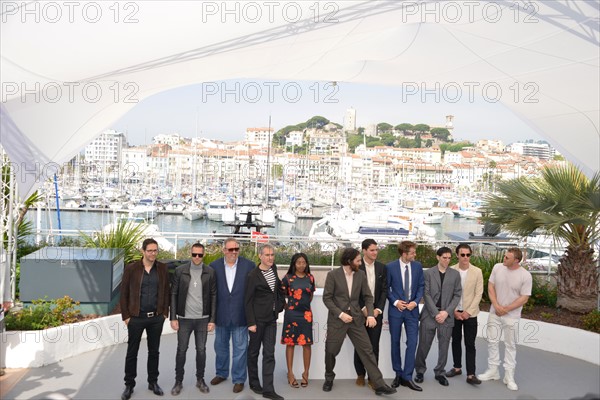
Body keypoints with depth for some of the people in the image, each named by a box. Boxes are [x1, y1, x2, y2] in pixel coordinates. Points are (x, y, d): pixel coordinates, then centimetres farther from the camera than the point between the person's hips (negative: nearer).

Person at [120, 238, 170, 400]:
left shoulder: (162, 268, 0)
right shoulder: (131, 268, -7)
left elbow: (166, 292, 6)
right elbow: (124, 294, -3)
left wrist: (165, 313, 2)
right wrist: (126, 316, -5)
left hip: (156, 318, 2)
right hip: (136, 318, -2)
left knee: (154, 351, 13)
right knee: (132, 352, 9)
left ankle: (153, 382, 27)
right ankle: (129, 385, 22)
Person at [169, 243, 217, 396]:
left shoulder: (210, 272, -2)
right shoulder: (180, 271, -3)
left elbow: (213, 296, 1)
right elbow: (174, 294, -1)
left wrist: (212, 319, -2)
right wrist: (173, 318, -5)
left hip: (203, 319, 1)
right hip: (184, 318, 0)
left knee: (201, 350, 9)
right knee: (181, 350, 6)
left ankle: (200, 380, 24)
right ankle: (178, 381, 20)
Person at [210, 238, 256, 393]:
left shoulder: (249, 265, -6)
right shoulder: (214, 266, -2)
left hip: (240, 315, -2)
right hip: (221, 314, 2)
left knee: (240, 348, 5)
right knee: (220, 346, 18)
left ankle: (239, 379, 19)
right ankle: (221, 373, 38)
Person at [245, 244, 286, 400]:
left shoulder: (274, 269, 5)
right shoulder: (253, 275, -12)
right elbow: (248, 301, -12)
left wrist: (279, 306, 12)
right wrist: (251, 322, -15)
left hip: (271, 319, 5)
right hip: (258, 319, -5)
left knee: (269, 354, 3)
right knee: (254, 351, 10)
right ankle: (254, 382, 27)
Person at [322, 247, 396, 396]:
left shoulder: (361, 274, 3)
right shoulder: (333, 275, -8)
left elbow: (368, 296, 5)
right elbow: (327, 298, -8)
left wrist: (370, 314, -10)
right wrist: (340, 314, -16)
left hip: (356, 319, 3)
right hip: (336, 319, -2)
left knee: (367, 351, -2)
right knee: (330, 351, 8)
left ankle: (379, 385, 1)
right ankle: (329, 378, 34)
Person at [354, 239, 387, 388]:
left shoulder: (382, 267, 5)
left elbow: (384, 290, 4)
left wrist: (378, 309, -6)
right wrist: (363, 309, -11)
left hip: (376, 311, 2)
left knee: (374, 346, 2)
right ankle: (360, 375, 19)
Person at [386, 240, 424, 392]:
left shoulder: (418, 266, 0)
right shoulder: (390, 267, -7)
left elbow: (421, 286, 4)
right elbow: (386, 288, -1)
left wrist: (416, 301, -9)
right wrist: (395, 302, -12)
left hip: (412, 310, 2)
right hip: (396, 309, -1)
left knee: (412, 343, -3)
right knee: (395, 342, 8)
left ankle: (407, 377, 5)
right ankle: (398, 374, 22)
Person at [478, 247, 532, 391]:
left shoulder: (525, 275, -14)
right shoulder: (497, 267, -4)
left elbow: (524, 298, -12)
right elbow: (490, 287, 1)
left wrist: (506, 309, -12)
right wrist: (497, 306, -9)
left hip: (511, 316, -3)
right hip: (494, 313, 3)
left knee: (510, 345, 7)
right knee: (492, 341, 9)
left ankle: (509, 376, 17)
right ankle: (493, 371, 24)